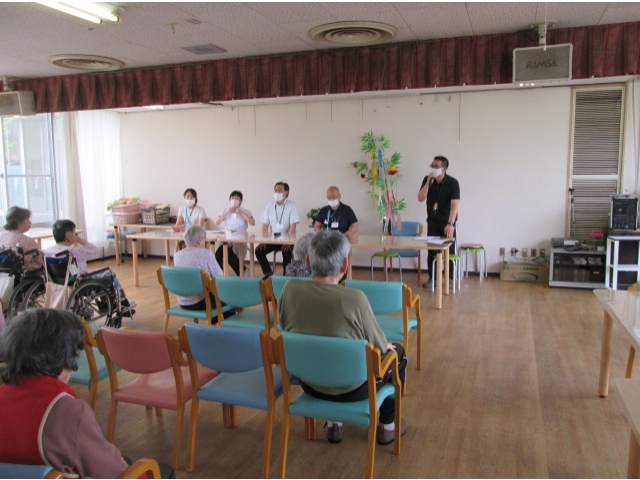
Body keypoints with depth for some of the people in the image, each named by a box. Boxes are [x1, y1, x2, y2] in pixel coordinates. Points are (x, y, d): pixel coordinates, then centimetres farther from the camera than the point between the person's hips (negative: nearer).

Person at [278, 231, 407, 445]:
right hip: (351, 387, -4)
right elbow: (378, 347, -13)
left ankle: (333, 424, 37)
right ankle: (387, 426, 35)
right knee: (397, 352, 23)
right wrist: (389, 346, 12)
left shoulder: (290, 289, -15)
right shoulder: (355, 298, -27)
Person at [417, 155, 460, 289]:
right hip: (432, 221, 3)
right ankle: (432, 278, 15)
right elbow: (420, 199, -12)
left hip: (448, 222, -3)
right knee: (431, 251, 4)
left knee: (449, 251, 2)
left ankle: (450, 279, 16)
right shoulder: (427, 180, -5)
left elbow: (455, 204, -26)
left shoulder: (453, 183, -17)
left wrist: (450, 224, -37)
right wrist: (428, 182, -24)